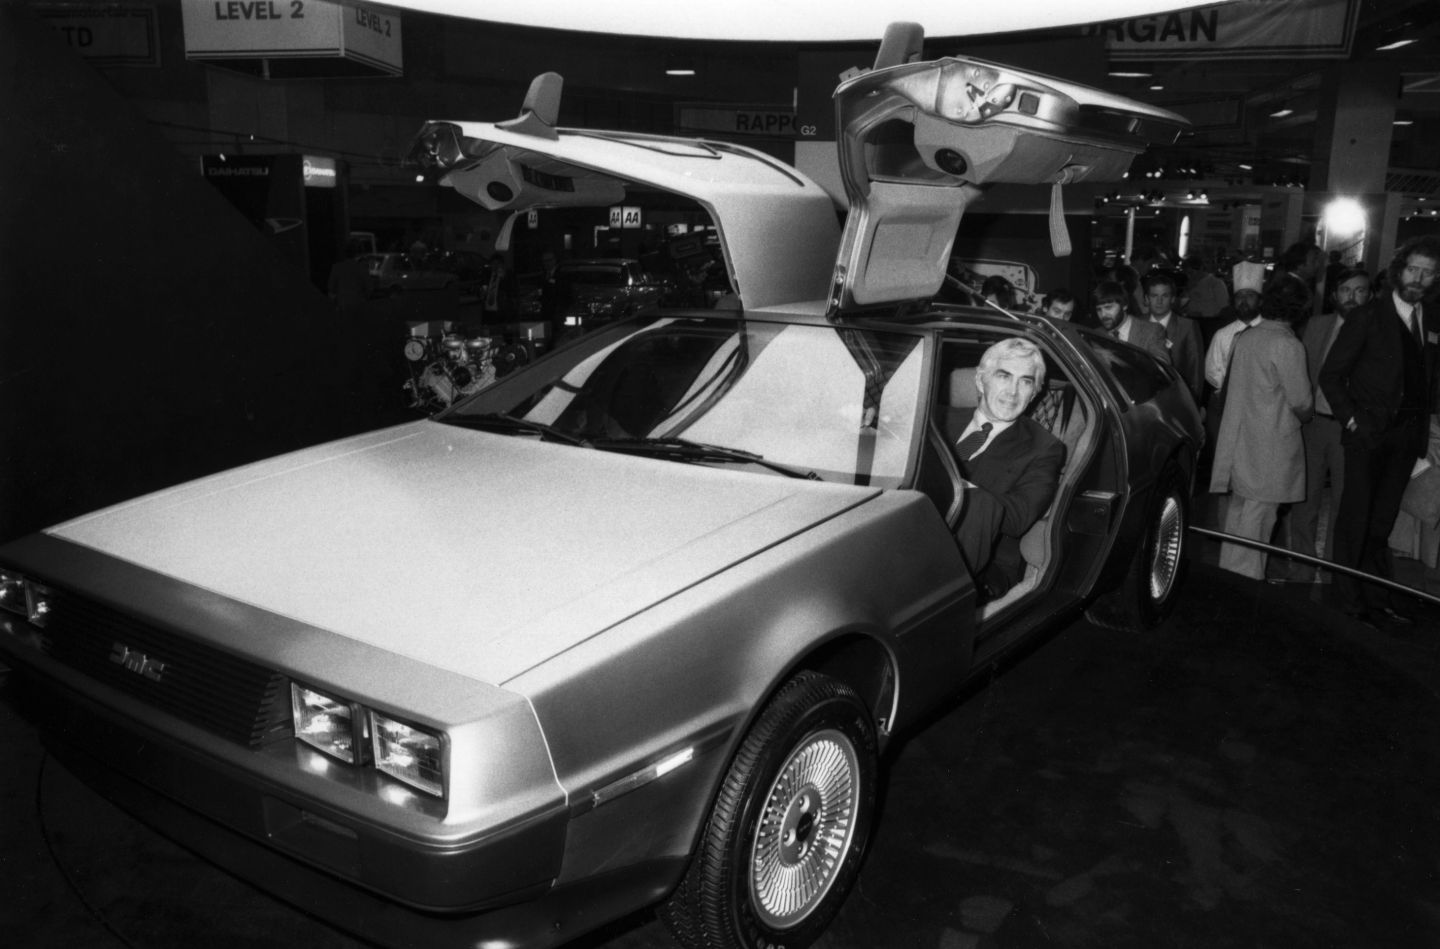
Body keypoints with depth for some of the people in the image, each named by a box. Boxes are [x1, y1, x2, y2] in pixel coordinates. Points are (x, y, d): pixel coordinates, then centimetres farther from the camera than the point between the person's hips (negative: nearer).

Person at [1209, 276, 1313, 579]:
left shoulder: (1244, 337, 5)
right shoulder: (1288, 345, -15)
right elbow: (1300, 400, -10)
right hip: (1270, 446, -7)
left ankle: (1228, 575, 25)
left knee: (1237, 509, 16)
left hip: (1238, 438, 7)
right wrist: (1305, 416, 10)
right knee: (1257, 517, -2)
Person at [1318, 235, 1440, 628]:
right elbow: (1330, 374, -5)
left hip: (1407, 436, 4)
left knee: (1383, 520, 11)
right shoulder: (1367, 317, -4)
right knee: (1356, 517, 1)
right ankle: (1349, 596, 10)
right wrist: (1351, 420, -11)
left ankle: (1378, 595, 18)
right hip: (1368, 433, -4)